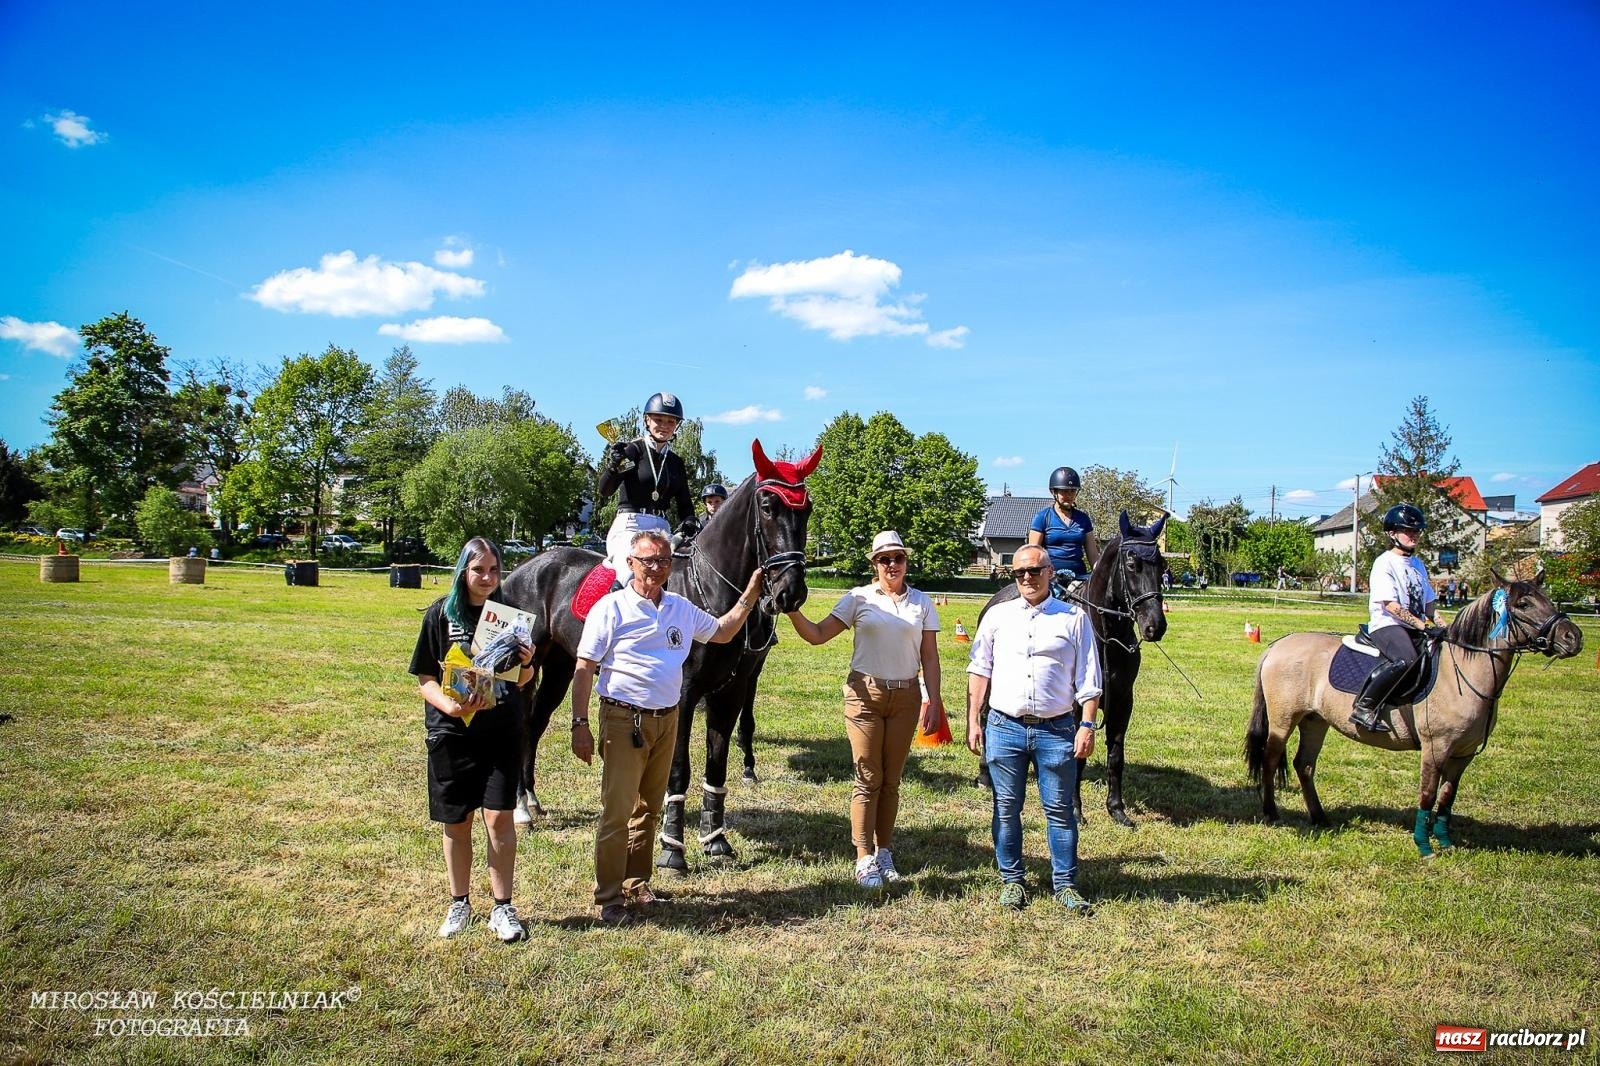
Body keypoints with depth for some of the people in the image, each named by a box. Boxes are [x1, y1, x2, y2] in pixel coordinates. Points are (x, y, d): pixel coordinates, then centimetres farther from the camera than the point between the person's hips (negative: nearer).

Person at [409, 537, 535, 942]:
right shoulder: (440, 613, -4)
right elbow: (425, 678, -3)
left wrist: (526, 663, -15)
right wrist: (450, 706, -21)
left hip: (501, 731, 0)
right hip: (451, 733, 0)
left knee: (500, 817, -3)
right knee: (456, 822, 10)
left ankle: (502, 908, 11)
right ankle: (459, 904, 28)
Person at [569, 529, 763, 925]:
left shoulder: (682, 609, 7)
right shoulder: (611, 607, -8)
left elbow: (722, 633, 22)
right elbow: (584, 669, -8)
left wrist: (749, 596, 11)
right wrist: (580, 724, -14)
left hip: (667, 720, 6)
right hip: (623, 719, -5)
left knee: (649, 809, 15)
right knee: (617, 812, -5)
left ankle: (637, 884, 29)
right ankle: (609, 899, 5)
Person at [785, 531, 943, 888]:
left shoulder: (921, 602, 5)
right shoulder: (859, 598, 0)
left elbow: (930, 657, 4)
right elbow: (817, 635, -4)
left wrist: (933, 703, -1)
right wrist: (793, 611, -20)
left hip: (906, 696, 2)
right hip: (865, 694, -2)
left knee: (891, 780, 10)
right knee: (868, 779, 1)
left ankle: (884, 851, 23)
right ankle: (864, 859, 9)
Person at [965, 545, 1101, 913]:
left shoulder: (1074, 618, 4)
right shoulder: (997, 615, 8)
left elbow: (1088, 678, 4)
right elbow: (979, 671, 10)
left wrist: (1087, 724, -5)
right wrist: (973, 721, 5)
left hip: (1056, 730, -1)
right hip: (1004, 728, 2)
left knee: (1059, 810, 5)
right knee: (1006, 809, 9)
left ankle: (1064, 884, 18)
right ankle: (1011, 880, 22)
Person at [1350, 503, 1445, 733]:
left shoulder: (1418, 564, 21)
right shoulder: (1385, 563, -4)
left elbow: (1429, 603, 21)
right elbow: (1391, 605, -14)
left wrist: (1438, 624, 2)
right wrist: (1423, 625, -20)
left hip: (1416, 628, 8)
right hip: (1386, 625, -8)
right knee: (1405, 659, -36)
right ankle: (1364, 708, -30)